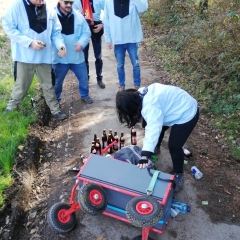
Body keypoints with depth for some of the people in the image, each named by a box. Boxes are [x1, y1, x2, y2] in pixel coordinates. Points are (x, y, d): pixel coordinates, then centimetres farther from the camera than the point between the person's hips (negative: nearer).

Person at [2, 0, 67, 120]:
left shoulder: (50, 10, 0)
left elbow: (56, 32, 6)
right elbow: (8, 26, -12)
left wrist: (60, 45, -15)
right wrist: (30, 42, -21)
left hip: (44, 56, 3)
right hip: (25, 55, -2)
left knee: (48, 85, 14)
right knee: (22, 85, 11)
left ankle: (55, 110, 27)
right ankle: (10, 108, 34)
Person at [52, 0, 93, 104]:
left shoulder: (78, 16, 0)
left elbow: (86, 32, 4)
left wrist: (81, 43, -15)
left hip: (77, 56, 3)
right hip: (60, 57, -2)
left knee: (83, 78, 14)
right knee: (57, 81, 11)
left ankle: (84, 95, 38)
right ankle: (55, 99, 33)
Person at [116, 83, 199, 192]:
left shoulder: (150, 106, -35)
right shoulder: (141, 94, -6)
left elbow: (153, 129, -44)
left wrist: (145, 156, -49)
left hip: (186, 114, -9)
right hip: (179, 106, 10)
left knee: (174, 146, -7)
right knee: (158, 128, 21)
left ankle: (178, 174, 16)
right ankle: (155, 150, 49)